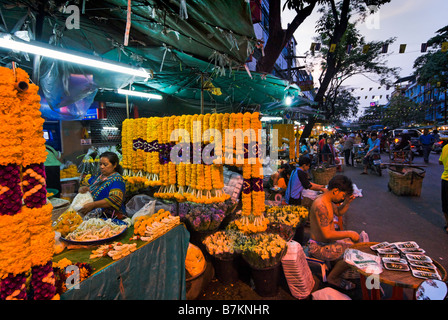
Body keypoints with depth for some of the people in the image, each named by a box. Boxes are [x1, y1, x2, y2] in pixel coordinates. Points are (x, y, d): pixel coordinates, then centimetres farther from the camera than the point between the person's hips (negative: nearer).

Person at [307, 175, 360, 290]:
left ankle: (333, 269, 24)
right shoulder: (320, 205, -30)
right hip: (318, 247, -10)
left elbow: (339, 212, 22)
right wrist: (349, 233, -20)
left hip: (327, 241, 11)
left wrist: (347, 202, 4)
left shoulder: (328, 200, 3)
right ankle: (332, 278, 6)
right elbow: (327, 234, -31)